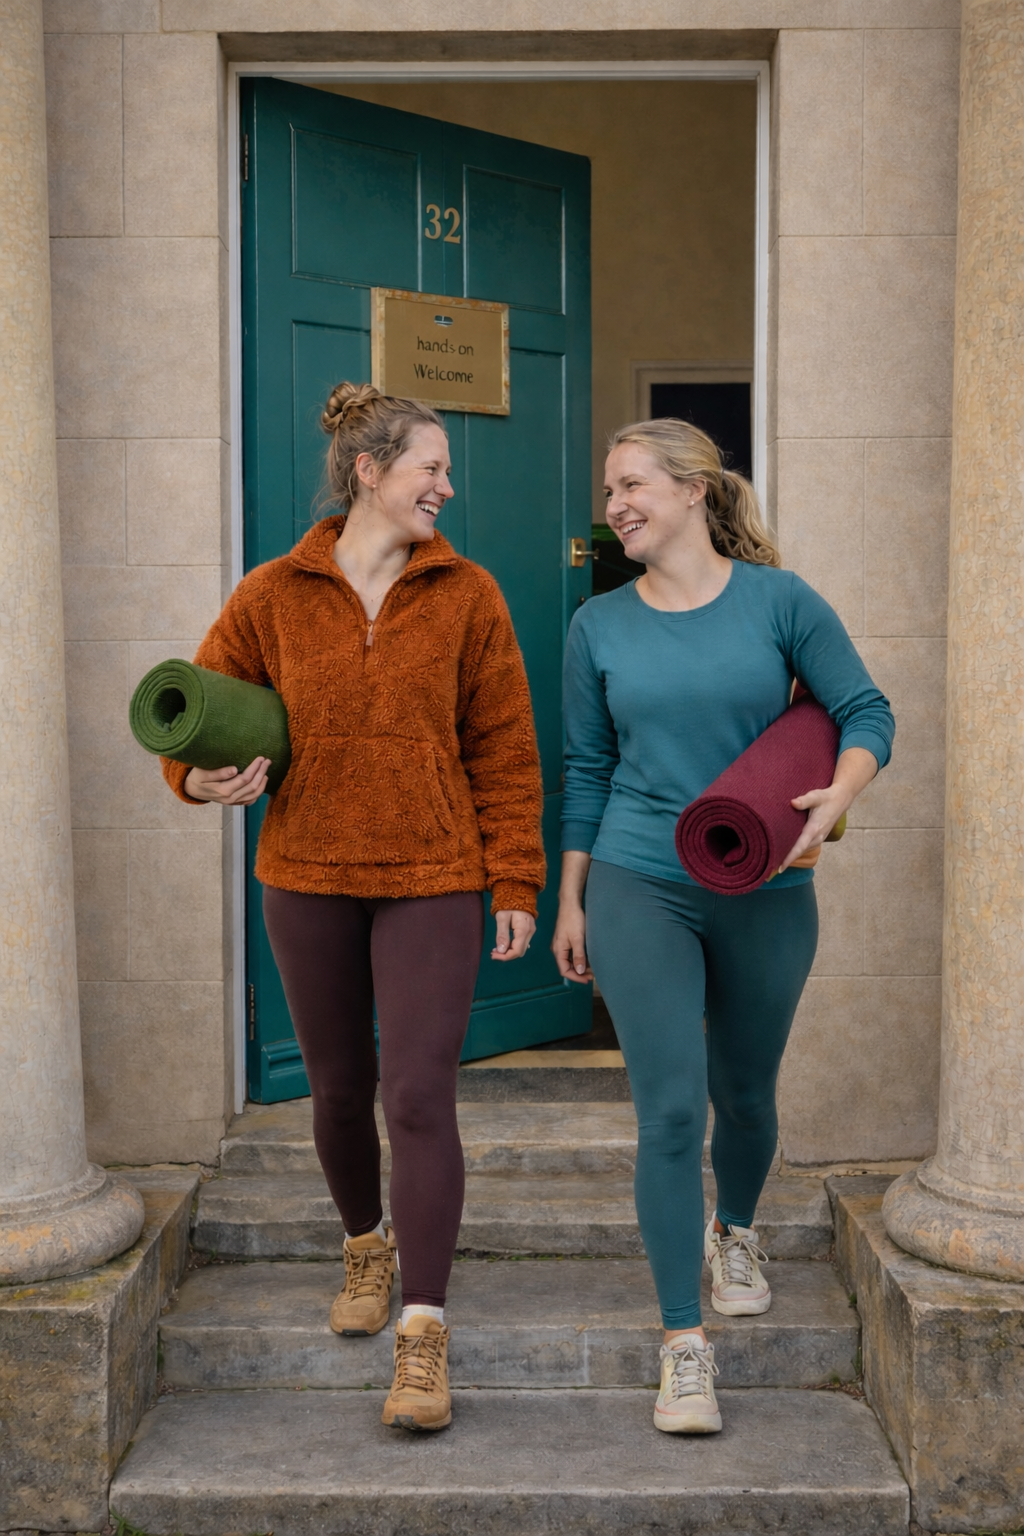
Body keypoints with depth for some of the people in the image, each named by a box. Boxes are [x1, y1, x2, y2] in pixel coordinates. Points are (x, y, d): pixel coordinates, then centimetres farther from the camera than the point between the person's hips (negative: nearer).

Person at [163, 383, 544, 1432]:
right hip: (308, 880, 2)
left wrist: (514, 882, -2)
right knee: (339, 1088, 14)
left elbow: (503, 749, 1)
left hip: (432, 883, -1)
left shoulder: (466, 596, 0)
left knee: (419, 1096, -8)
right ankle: (366, 1246, 42)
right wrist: (202, 776, -14)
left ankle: (423, 1333, 0)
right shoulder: (272, 598, 0)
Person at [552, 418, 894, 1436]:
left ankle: (735, 1235, 48)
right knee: (670, 1109, -7)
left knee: (745, 1094, 16)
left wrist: (837, 796, -21)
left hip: (764, 892, 0)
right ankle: (684, 1348, 2)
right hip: (640, 891, 0)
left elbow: (865, 713, -1)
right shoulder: (599, 626, 3)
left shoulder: (779, 601, -3)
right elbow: (586, 770, 8)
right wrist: (570, 902, 9)